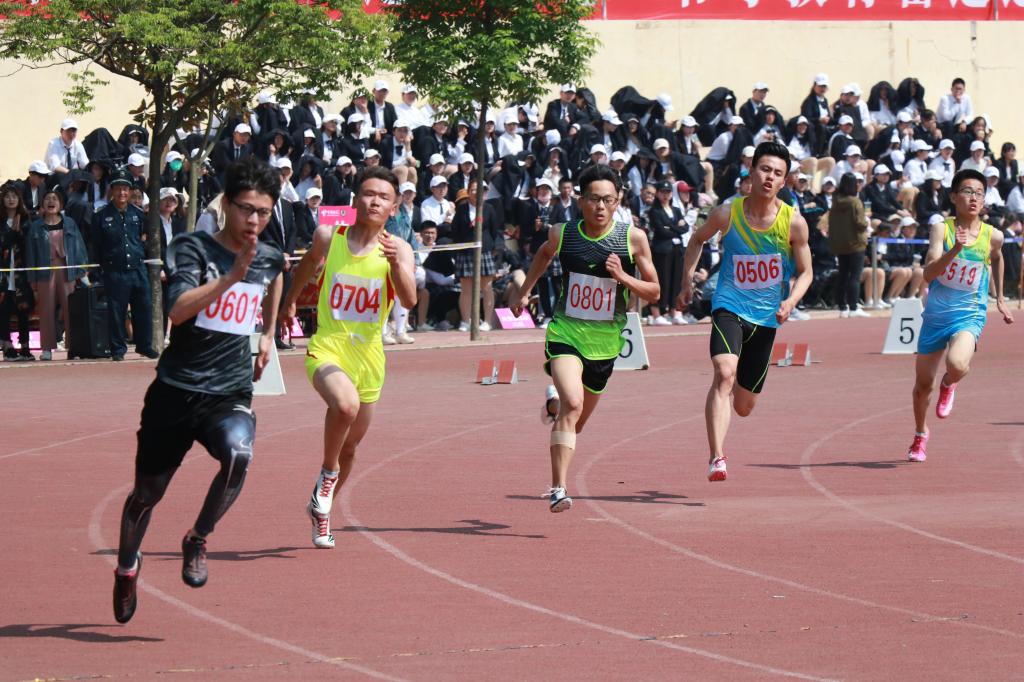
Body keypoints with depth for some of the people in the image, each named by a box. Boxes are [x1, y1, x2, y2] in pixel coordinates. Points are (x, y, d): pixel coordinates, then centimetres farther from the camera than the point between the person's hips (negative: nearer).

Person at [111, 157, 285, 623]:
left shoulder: (270, 260, 5)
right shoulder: (193, 248, -10)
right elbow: (179, 309, -27)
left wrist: (268, 336, 34)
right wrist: (234, 275, -34)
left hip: (231, 394, 2)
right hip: (176, 389, -2)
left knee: (238, 453, -31)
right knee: (148, 491, 10)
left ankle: (197, 541, -8)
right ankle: (126, 568, 39)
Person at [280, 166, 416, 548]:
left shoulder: (398, 249, -5)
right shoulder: (329, 237, -3)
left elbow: (409, 301, -20)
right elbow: (307, 267, 20)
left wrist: (396, 263, -36)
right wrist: (290, 301, 33)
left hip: (368, 355, 2)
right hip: (327, 348, -2)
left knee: (349, 448, 14)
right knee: (346, 404, -34)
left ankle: (320, 510, 38)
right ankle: (328, 472, -9)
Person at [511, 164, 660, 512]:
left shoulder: (633, 239, -7)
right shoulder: (562, 234, -5)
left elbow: (653, 292, -1)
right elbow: (545, 253, 20)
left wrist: (623, 277, -17)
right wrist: (525, 291, 22)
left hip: (605, 340, 2)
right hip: (565, 332, -2)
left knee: (578, 419, 18)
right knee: (572, 404, -27)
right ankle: (558, 488, -28)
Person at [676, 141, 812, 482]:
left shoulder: (794, 223, -8)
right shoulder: (727, 214, -8)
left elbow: (805, 272, 3)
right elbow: (697, 240, 13)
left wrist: (790, 301, -15)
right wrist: (687, 282, 6)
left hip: (767, 316, 2)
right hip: (729, 306, -2)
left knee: (744, 406, 11)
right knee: (724, 374, -30)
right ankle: (717, 459, -34)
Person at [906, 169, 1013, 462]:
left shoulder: (993, 236, -4)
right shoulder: (942, 229, -10)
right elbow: (928, 273, -21)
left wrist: (1000, 298, 24)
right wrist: (955, 249, -34)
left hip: (970, 315, -1)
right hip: (936, 314, 1)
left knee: (957, 364, -32)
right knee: (923, 383, 13)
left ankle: (949, 385, 8)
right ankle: (920, 435, 41)